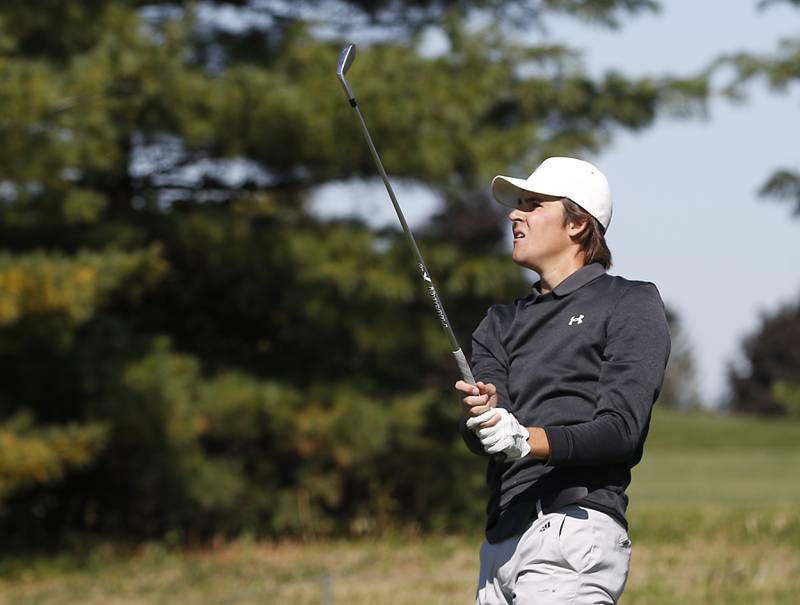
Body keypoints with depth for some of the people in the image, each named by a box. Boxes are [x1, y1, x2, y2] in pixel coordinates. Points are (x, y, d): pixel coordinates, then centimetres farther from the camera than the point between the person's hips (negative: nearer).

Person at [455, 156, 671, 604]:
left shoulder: (632, 303, 5)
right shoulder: (503, 322, 24)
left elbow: (621, 428, -7)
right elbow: (477, 436, 8)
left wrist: (528, 441, -23)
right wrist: (481, 414, -17)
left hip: (576, 528, -7)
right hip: (501, 540, 7)